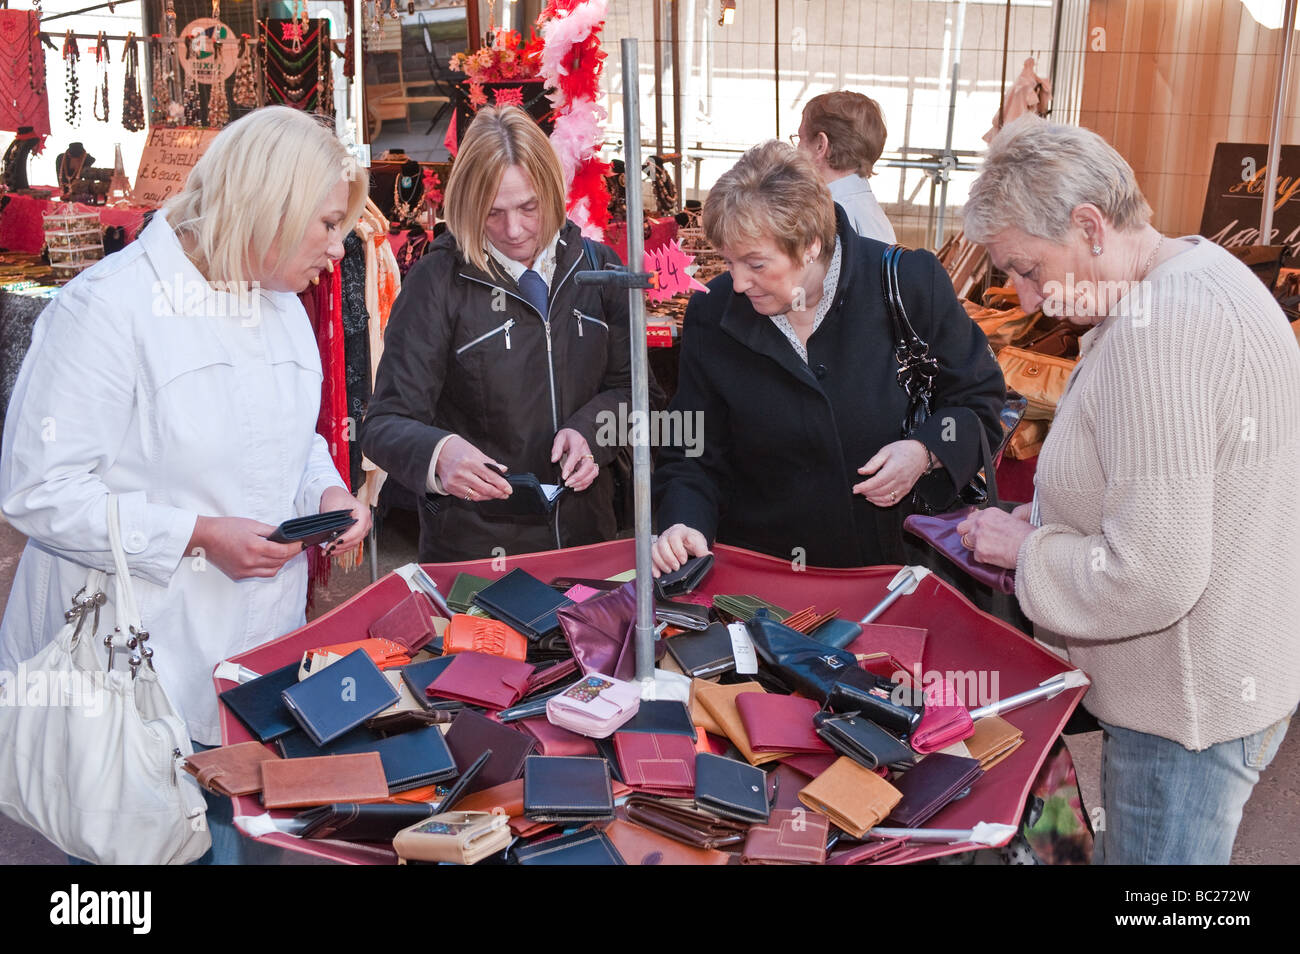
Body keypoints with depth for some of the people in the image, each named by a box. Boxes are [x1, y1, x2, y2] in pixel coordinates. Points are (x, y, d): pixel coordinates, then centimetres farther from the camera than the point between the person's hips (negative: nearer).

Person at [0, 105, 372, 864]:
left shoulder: (283, 306, 8)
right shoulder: (110, 305, -17)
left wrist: (327, 492, 0)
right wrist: (196, 537, -23)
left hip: (259, 648, 7)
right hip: (139, 672, -7)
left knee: (247, 839, 17)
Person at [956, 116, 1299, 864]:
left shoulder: (1155, 332, -28)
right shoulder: (1200, 270, 6)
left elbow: (1152, 578, -29)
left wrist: (1026, 551, -14)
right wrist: (1055, 514, 7)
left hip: (1190, 709, -10)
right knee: (1127, 850, 24)